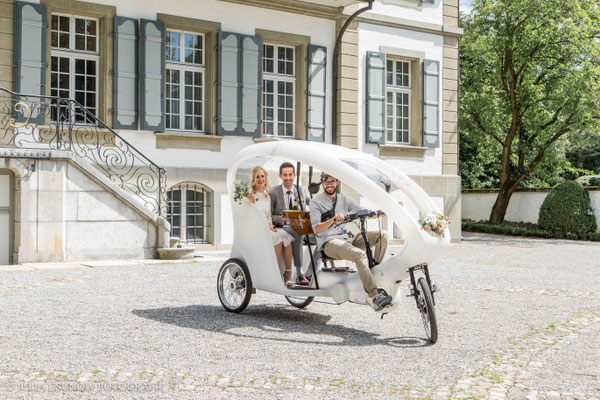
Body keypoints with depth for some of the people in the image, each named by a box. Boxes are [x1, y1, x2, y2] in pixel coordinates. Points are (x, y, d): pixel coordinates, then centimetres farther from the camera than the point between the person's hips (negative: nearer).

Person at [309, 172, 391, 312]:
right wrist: (333, 219, -27)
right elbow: (316, 229, -11)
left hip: (347, 239, 6)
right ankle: (374, 297, -37)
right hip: (329, 243, -6)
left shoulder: (344, 199, 17)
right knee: (360, 255, -33)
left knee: (382, 235, -9)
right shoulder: (316, 202, 1)